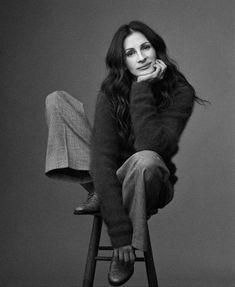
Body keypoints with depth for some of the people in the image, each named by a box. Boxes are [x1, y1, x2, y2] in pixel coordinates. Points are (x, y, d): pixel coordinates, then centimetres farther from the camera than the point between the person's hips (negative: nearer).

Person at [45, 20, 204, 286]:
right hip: (110, 177, 2)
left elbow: (150, 144, -33)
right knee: (57, 100, -11)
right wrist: (118, 232, -33)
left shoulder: (180, 93, -18)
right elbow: (103, 157, -26)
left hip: (148, 184, -2)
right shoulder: (110, 93, -16)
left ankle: (130, 247, -17)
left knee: (146, 160, -42)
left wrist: (142, 90, -30)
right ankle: (99, 195, -14)